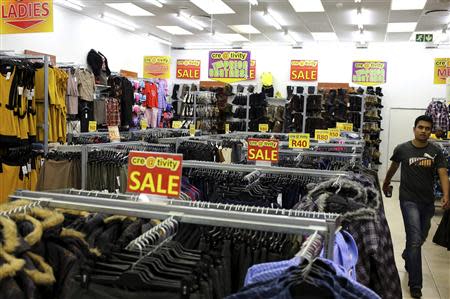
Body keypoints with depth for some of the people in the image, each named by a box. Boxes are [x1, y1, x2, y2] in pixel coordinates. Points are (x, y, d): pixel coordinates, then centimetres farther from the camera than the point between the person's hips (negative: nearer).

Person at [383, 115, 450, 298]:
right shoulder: (402, 149, -6)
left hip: (428, 201, 3)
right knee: (415, 240, -11)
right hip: (409, 200, -3)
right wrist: (386, 184, 28)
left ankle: (407, 256, 53)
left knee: (420, 238, 20)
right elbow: (393, 167, 13)